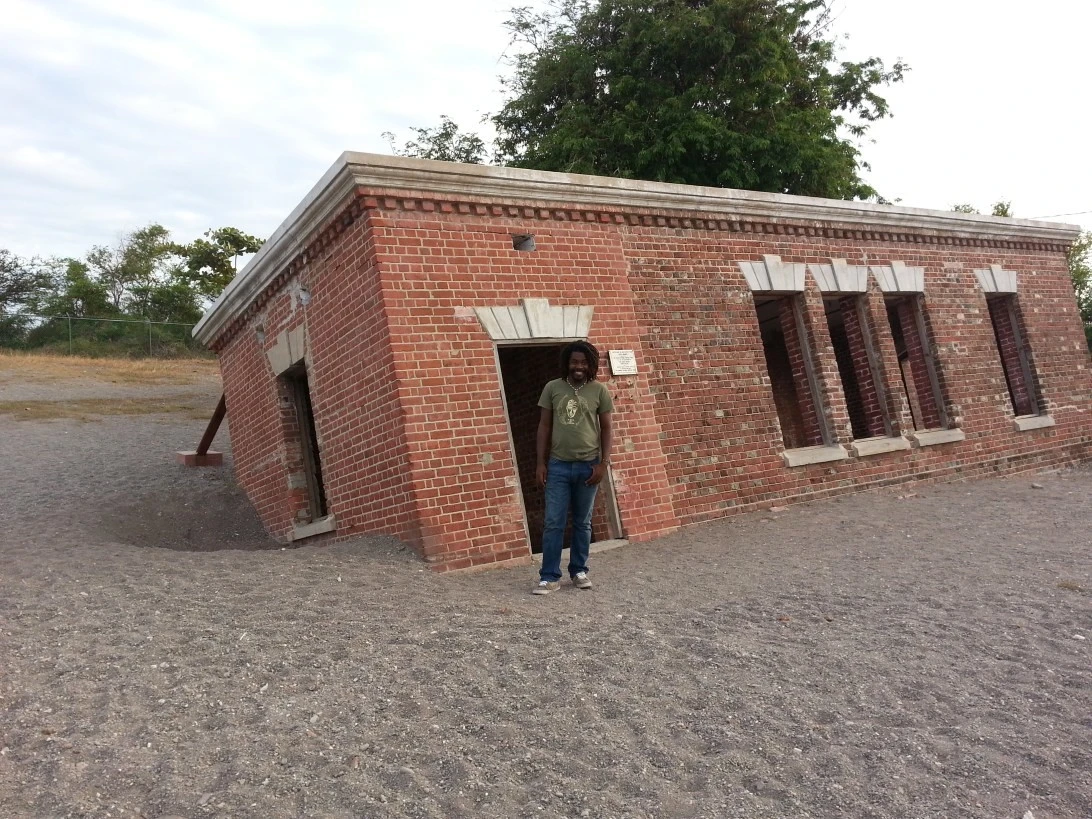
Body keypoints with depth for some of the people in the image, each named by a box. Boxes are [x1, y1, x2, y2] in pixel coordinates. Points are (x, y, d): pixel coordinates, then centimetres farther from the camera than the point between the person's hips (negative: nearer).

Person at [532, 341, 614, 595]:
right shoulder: (552, 388, 3)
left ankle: (579, 571, 23)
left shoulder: (599, 391, 1)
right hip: (558, 465, 0)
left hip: (588, 465, 0)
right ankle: (550, 577, 6)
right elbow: (544, 427, 5)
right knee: (553, 523, 0)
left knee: (582, 522, 10)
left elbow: (606, 429, 3)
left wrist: (603, 463, -5)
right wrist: (540, 462, 1)